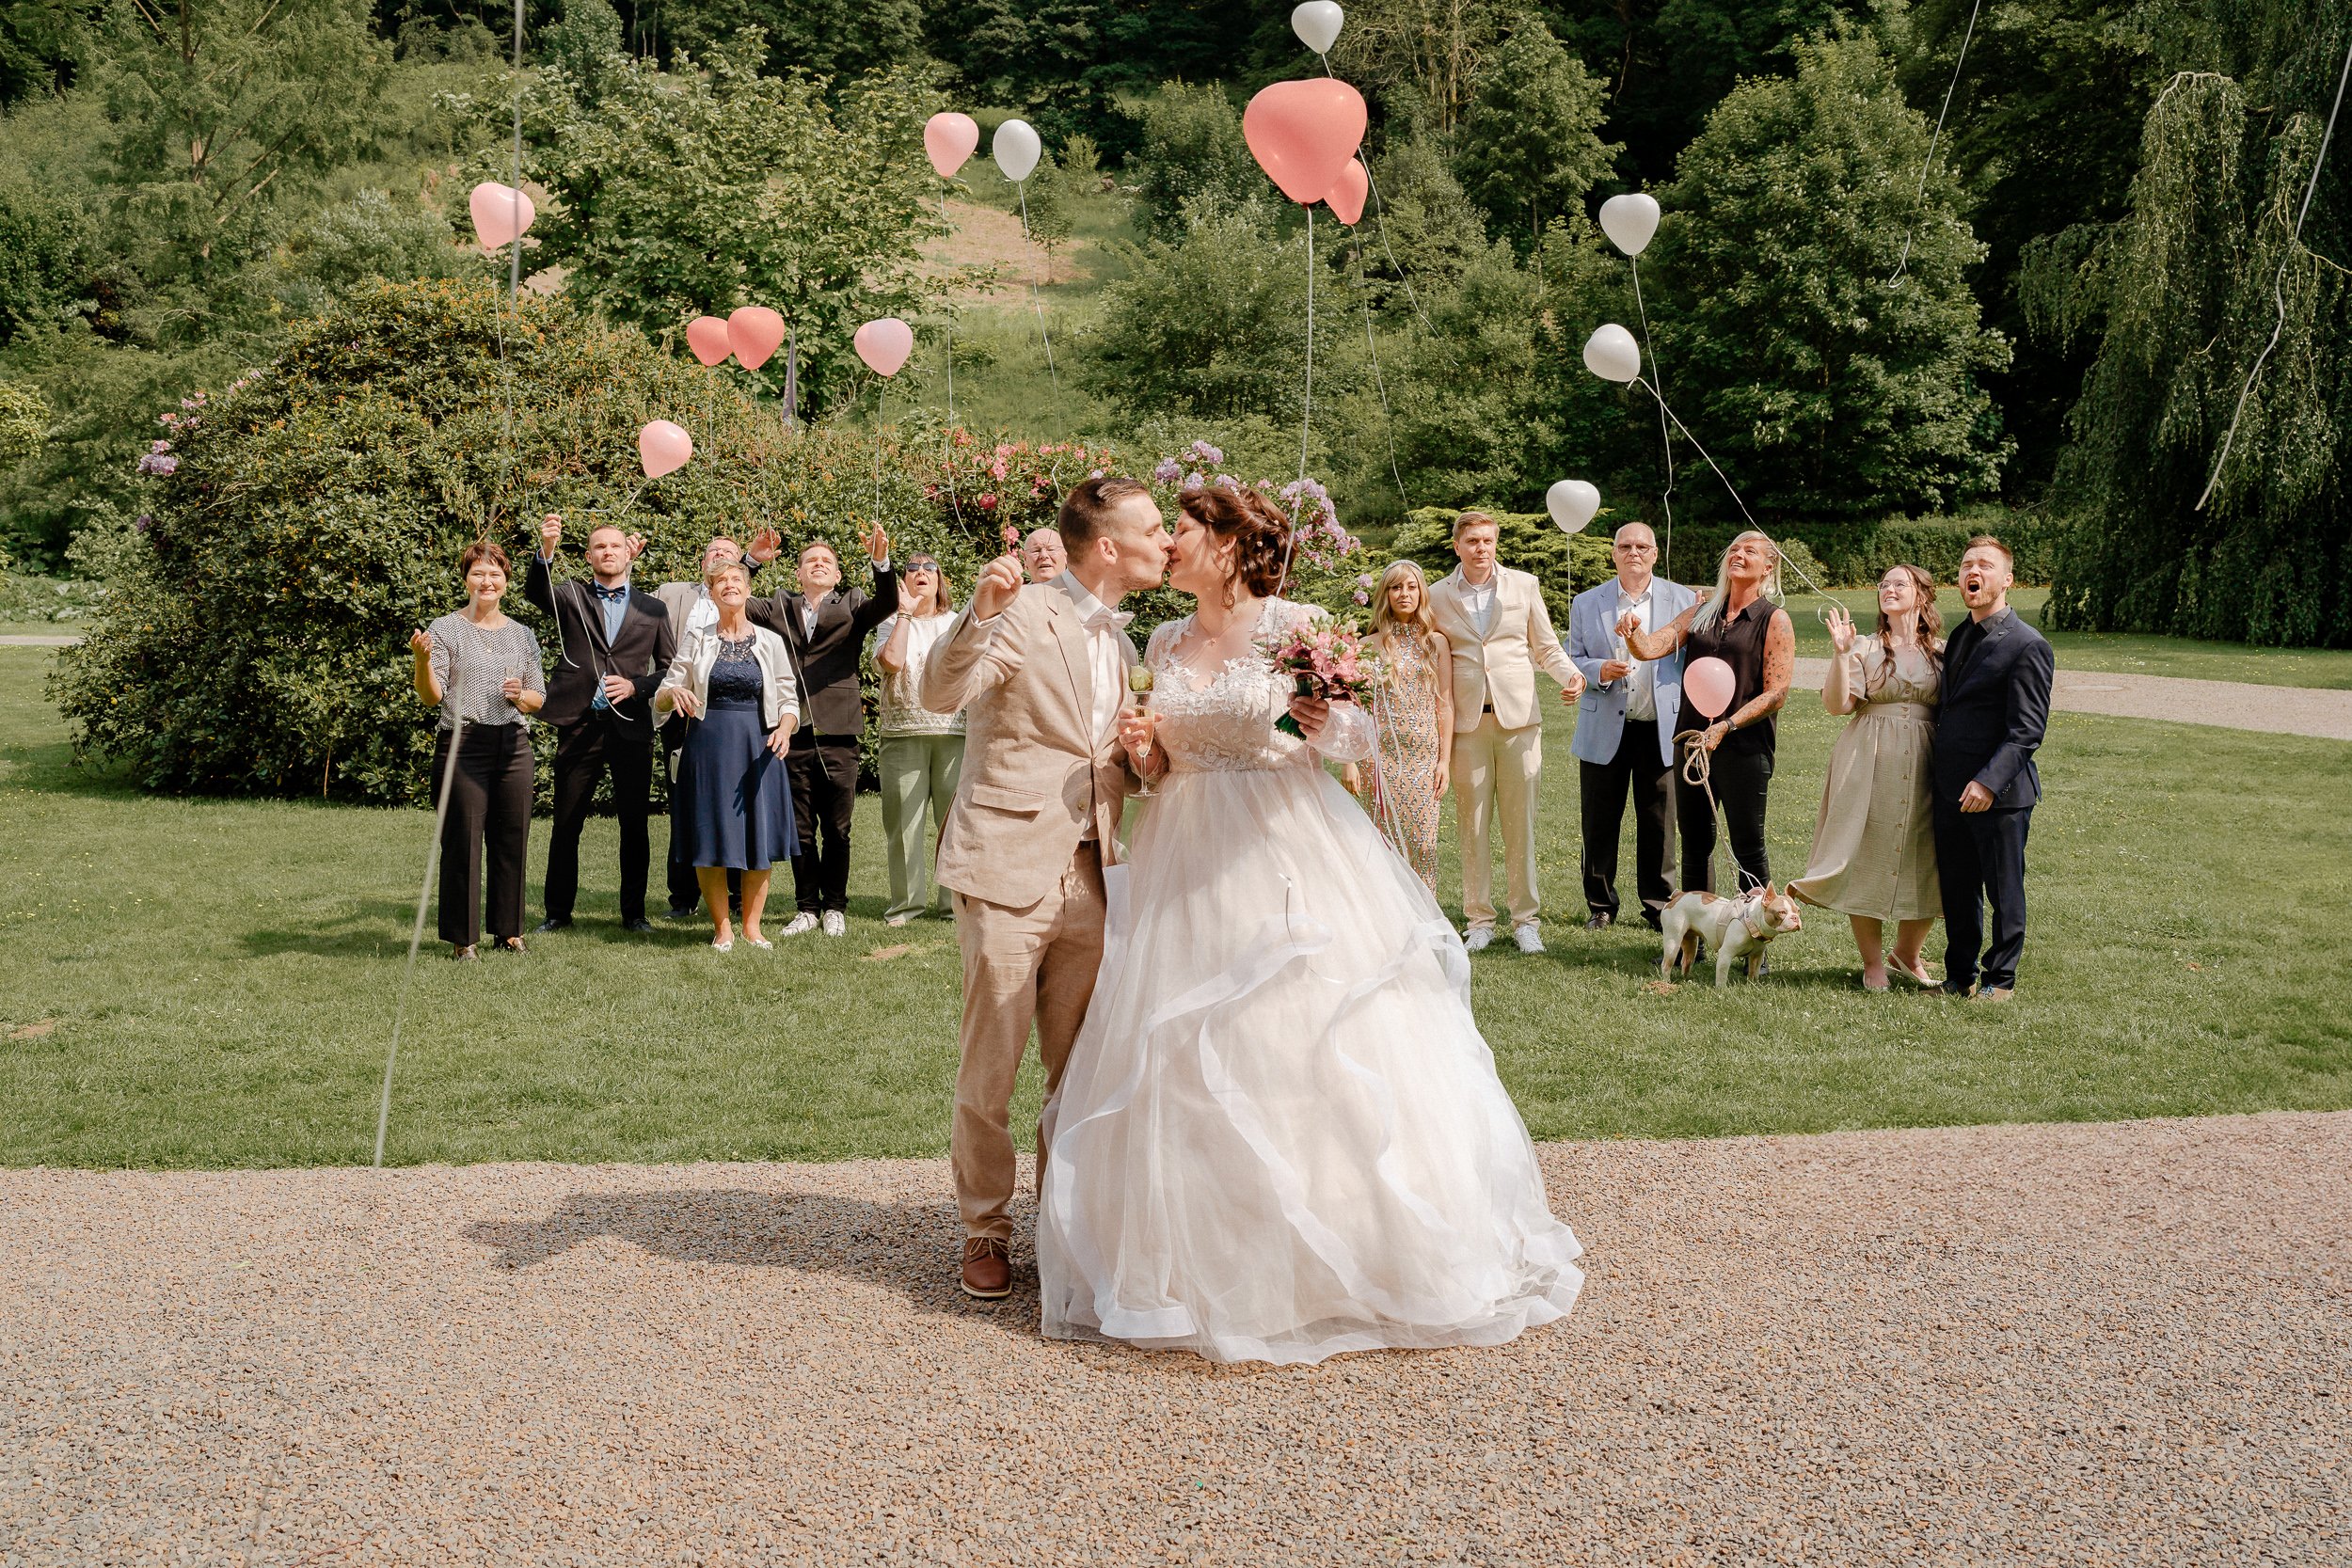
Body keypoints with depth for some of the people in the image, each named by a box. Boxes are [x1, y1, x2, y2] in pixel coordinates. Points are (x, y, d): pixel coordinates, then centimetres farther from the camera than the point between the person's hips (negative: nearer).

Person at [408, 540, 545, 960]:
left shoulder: (522, 635, 13)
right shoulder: (445, 630, 2)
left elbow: (539, 698, 15)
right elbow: (432, 696, -5)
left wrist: (520, 695, -7)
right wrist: (422, 661, -24)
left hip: (513, 747, 4)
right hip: (461, 747, -4)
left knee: (511, 841, 6)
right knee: (462, 842, -2)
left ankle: (508, 929, 18)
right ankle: (462, 936, 6)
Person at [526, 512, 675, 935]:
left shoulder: (653, 609, 12)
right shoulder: (570, 596, 8)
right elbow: (534, 591, -14)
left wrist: (636, 686, -6)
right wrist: (546, 551, -32)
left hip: (632, 727, 1)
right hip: (579, 725, -1)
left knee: (634, 825, 4)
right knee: (566, 825, 4)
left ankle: (634, 912, 14)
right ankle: (558, 912, 14)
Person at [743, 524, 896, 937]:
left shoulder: (851, 606, 9)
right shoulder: (779, 608, 14)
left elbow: (887, 604, -8)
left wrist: (881, 561, -25)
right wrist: (752, 560, -7)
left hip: (838, 734, -1)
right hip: (794, 733, 1)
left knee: (837, 830, 4)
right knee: (801, 830, 8)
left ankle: (835, 907, 16)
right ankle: (807, 907, 17)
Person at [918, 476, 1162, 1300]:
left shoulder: (1118, 640, 15)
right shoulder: (1025, 613, -8)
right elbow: (941, 692, -23)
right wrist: (976, 614, -40)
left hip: (1089, 880, 7)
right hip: (1008, 870, -7)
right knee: (990, 1066, 1)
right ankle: (985, 1228, 16)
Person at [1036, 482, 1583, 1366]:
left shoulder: (1299, 627, -3)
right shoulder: (1165, 644, 12)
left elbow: (1361, 740, -2)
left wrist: (1324, 719, -22)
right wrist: (1143, 751, -3)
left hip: (1289, 856, -5)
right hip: (1190, 864, 5)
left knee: (1312, 1045, -6)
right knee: (1184, 1060, 3)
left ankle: (1338, 1251, 6)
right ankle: (1204, 1256, 13)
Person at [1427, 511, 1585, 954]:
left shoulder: (1524, 585, 7)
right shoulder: (1439, 595, 6)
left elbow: (1546, 647, 11)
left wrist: (1570, 673, -10)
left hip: (1518, 718, 0)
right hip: (1466, 722, 0)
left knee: (1520, 823, 1)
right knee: (1472, 825, 3)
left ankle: (1525, 920, 9)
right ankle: (1479, 920, 12)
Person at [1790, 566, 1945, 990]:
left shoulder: (1942, 653, 8)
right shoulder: (1864, 648, 2)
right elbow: (1837, 703, -8)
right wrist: (1840, 652, -17)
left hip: (1924, 767, 2)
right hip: (1869, 767, -2)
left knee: (1925, 863, 4)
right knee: (1868, 858, 1)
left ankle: (1907, 953, 26)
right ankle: (1873, 963, 13)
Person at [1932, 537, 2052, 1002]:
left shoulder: (2027, 645, -11)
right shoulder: (1959, 638, 14)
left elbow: (2027, 730, -16)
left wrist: (1989, 781, -23)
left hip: (1999, 794, -7)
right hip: (1951, 789, 7)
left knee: (2004, 891, 5)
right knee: (1956, 890, 13)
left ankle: (1999, 978, 17)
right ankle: (1960, 975, 25)